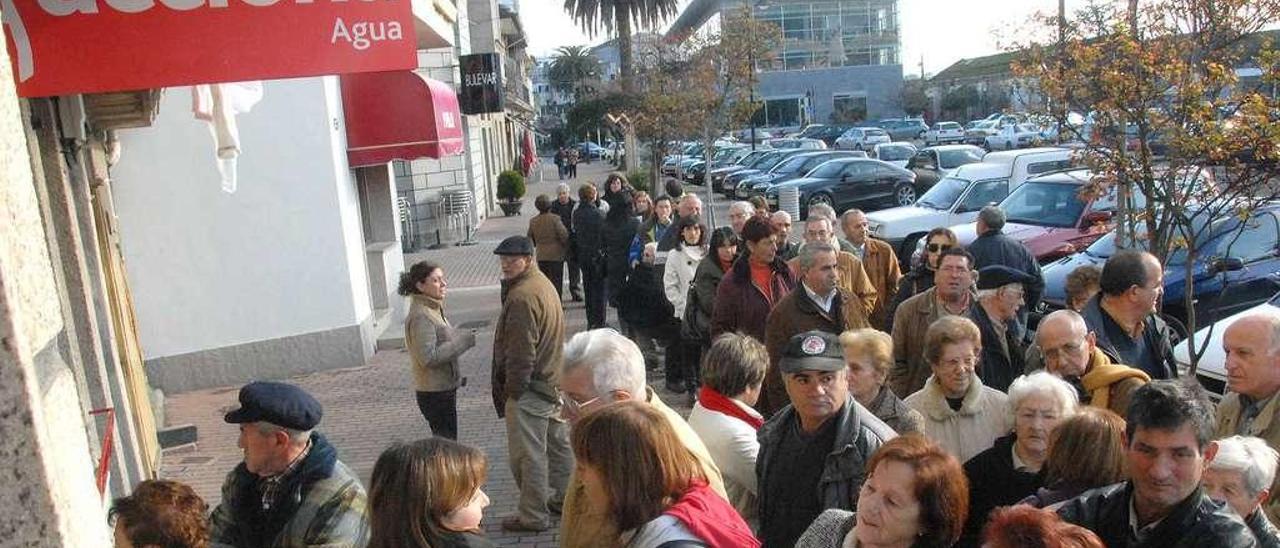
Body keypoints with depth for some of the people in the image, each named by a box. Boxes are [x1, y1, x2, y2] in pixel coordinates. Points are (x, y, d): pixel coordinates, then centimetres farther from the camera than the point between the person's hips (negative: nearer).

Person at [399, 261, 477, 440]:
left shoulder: (433, 309, 11)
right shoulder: (420, 316, -20)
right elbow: (429, 357, -26)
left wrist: (463, 336, 7)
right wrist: (463, 340, -23)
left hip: (444, 388, 10)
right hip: (435, 393, -10)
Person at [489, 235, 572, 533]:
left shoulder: (522, 296, -23)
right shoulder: (543, 283, 10)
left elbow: (521, 351, -23)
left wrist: (512, 390, -16)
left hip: (530, 386, -10)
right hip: (551, 381, 11)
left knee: (527, 453, 0)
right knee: (557, 441, 20)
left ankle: (532, 516, 10)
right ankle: (564, 496, 34)